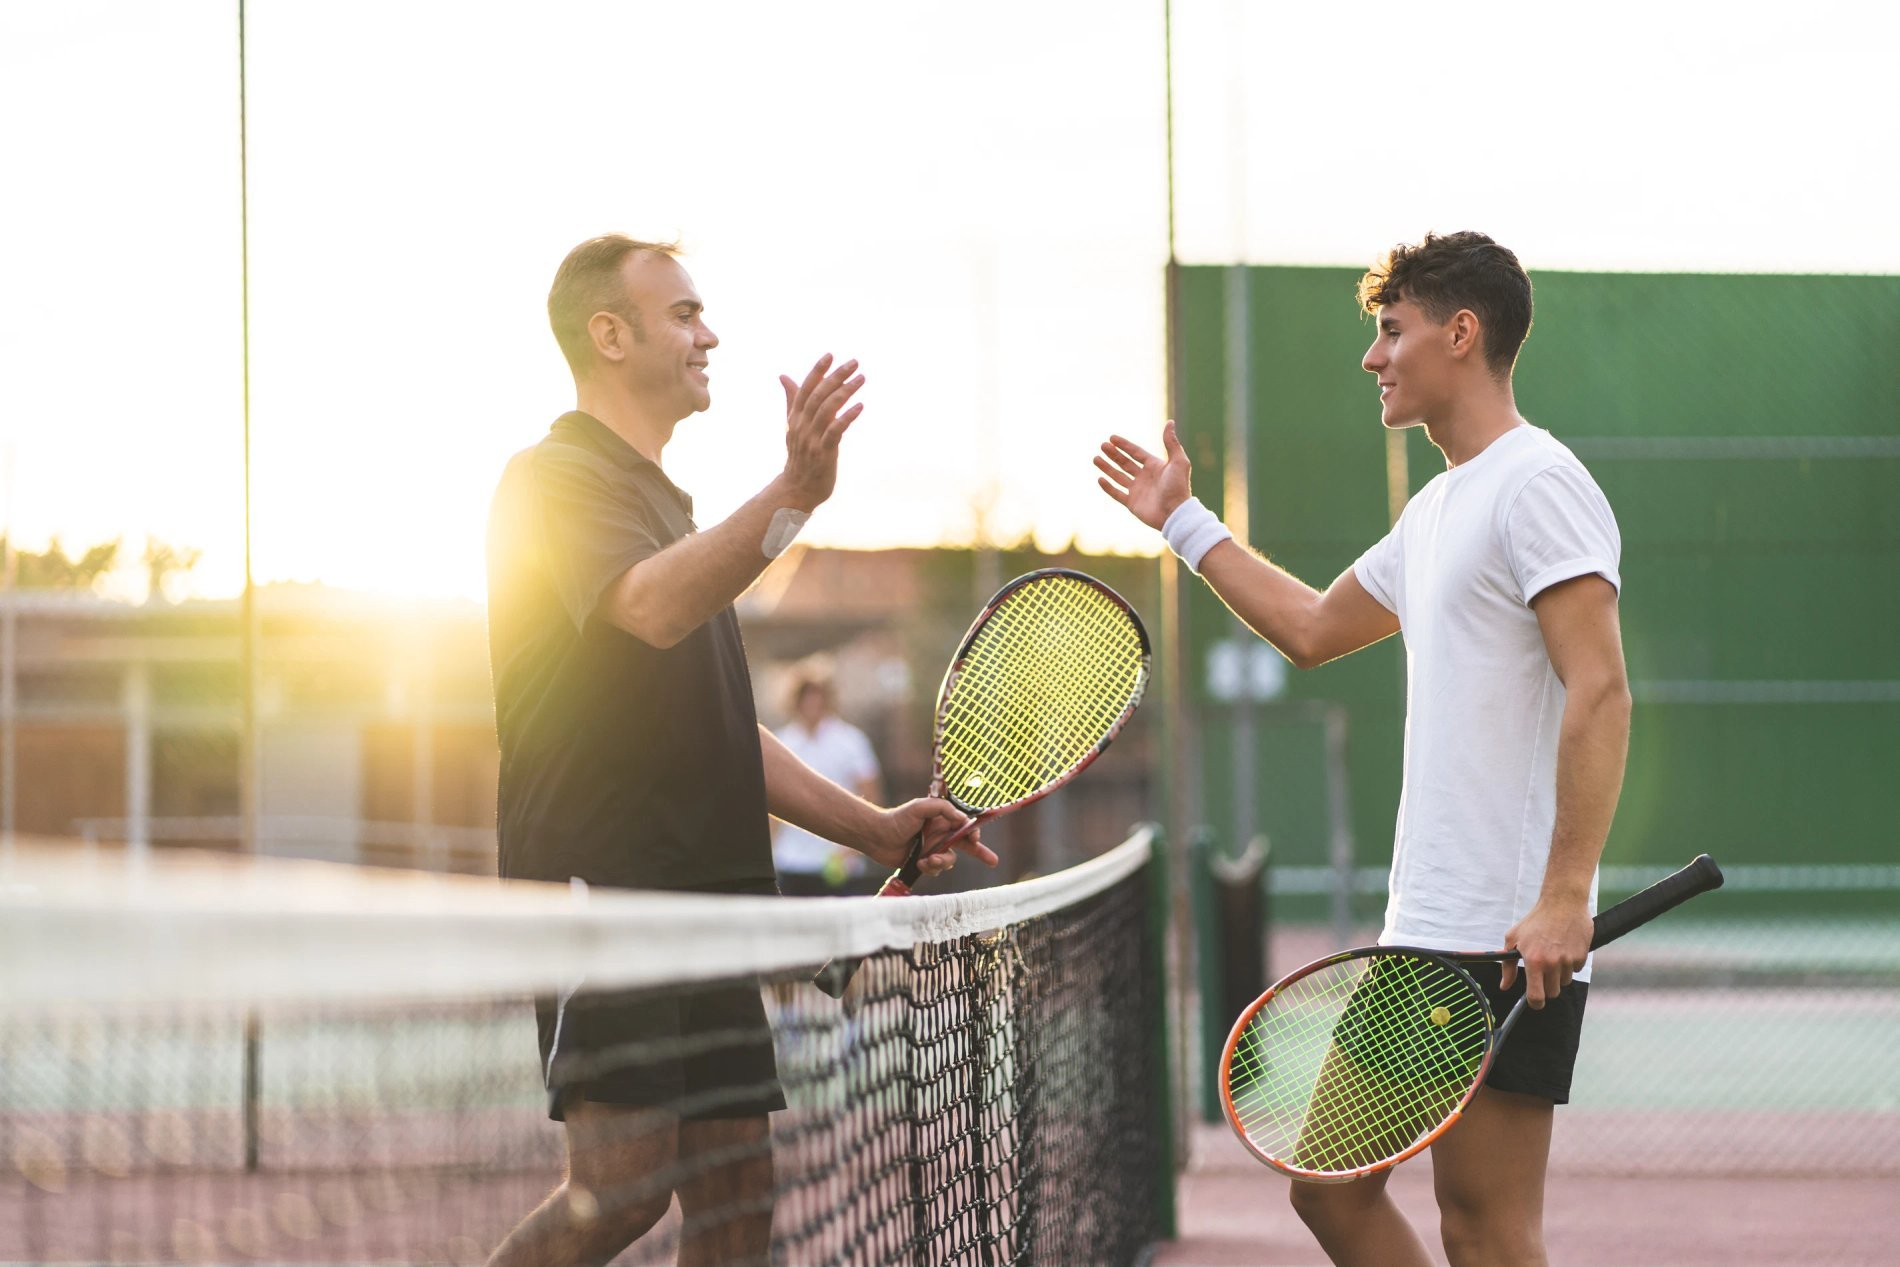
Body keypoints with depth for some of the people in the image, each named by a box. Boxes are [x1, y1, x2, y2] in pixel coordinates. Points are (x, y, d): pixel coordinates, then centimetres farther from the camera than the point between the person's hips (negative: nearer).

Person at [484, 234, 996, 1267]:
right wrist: (794, 495, -39)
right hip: (599, 886, -9)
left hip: (704, 894, 9)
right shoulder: (553, 478, -4)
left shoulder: (668, 505, 25)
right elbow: (650, 608, -26)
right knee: (624, 1181, -19)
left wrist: (872, 828, 22)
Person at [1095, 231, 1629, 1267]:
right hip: (1420, 935, 10)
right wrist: (1183, 521, 38)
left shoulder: (1537, 484, -11)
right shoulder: (1437, 508, 19)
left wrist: (1565, 897, -28)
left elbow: (1600, 692, -20)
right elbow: (1313, 630, 36)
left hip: (1512, 945, -10)